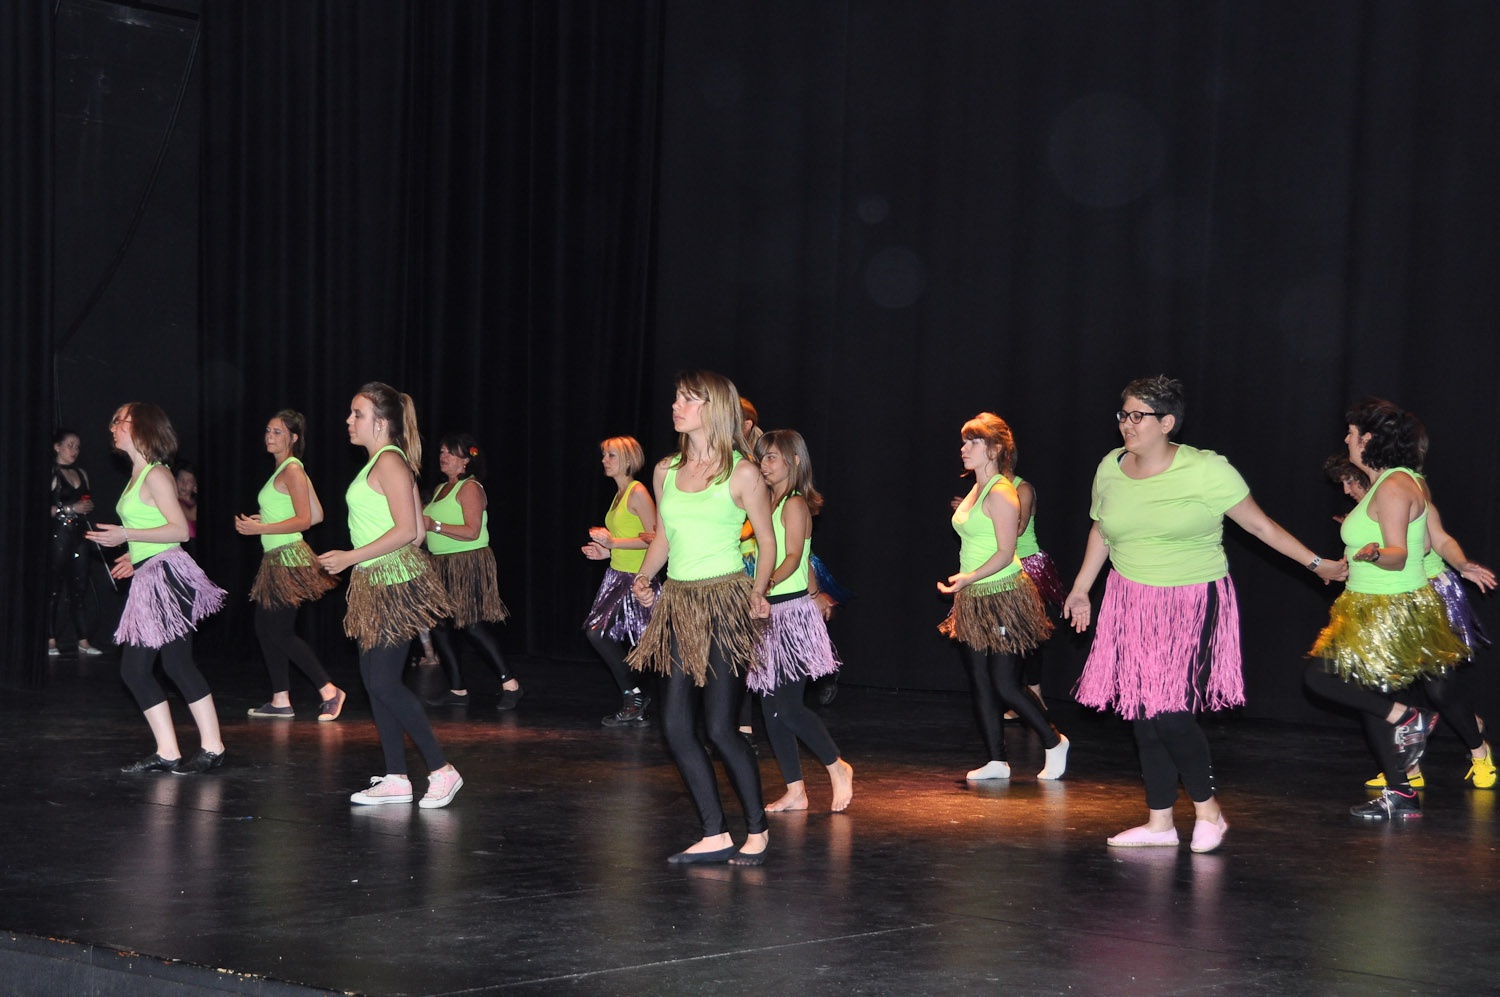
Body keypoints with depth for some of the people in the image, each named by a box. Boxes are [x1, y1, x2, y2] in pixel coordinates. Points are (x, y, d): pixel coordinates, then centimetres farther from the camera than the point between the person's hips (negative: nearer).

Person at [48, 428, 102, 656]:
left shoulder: (82, 474, 18)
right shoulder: (51, 473, -4)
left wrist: (88, 507, 5)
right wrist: (72, 508, -14)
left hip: (78, 535, 6)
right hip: (57, 535, -6)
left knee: (78, 588, 4)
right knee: (53, 588, -5)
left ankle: (83, 641, 4)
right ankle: (50, 640, -1)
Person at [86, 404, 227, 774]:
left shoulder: (156, 475, -10)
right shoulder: (138, 475, 17)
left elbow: (180, 530, -17)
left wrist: (127, 535, -18)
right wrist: (134, 555, 22)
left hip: (167, 576, -10)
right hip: (148, 580, 10)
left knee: (177, 663, -7)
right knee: (133, 668, 6)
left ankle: (213, 747, 0)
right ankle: (167, 753, 9)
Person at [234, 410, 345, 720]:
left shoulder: (292, 470, -13)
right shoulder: (282, 471, 15)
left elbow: (304, 520, -20)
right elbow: (316, 515, 17)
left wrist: (261, 528, -23)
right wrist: (266, 521, 19)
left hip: (289, 559, -10)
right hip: (275, 559, 10)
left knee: (281, 633, -7)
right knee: (265, 629, 11)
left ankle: (329, 692, 0)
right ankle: (280, 701, 16)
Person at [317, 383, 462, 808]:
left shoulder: (389, 462, -13)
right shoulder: (379, 463, 15)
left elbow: (406, 530, -21)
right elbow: (414, 529, 17)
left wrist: (350, 558, -19)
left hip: (396, 581, -10)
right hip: (376, 582, 10)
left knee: (384, 682, -10)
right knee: (374, 680, 8)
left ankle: (442, 770, -3)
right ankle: (395, 780, 12)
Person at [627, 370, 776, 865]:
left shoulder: (742, 473, -4)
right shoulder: (666, 471, 10)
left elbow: (767, 541, 2)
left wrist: (758, 590, -12)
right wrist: (643, 578, 5)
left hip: (724, 602, -6)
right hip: (677, 604, 6)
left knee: (720, 727, -6)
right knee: (676, 727, 2)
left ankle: (757, 829, 12)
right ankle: (716, 836, 12)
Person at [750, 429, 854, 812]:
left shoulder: (795, 504, -9)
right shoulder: (769, 505, 16)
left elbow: (793, 558, -20)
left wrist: (766, 584, -34)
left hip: (792, 611, -9)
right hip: (768, 613, 9)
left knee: (789, 708, -10)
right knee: (771, 709, 6)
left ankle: (837, 767, 10)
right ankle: (795, 791, 11)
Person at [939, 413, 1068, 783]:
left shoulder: (1001, 493, -15)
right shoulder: (976, 490, 12)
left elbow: (1005, 553, -19)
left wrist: (968, 578, -29)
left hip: (1002, 598, -9)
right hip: (974, 600, 9)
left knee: (1005, 686, -6)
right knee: (980, 685, 8)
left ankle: (1054, 743, 14)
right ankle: (997, 761, 14)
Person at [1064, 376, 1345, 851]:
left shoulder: (1206, 471, -11)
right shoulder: (1111, 469, 4)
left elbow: (1261, 525, -3)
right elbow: (1100, 531, 21)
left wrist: (1317, 564, -1)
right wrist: (1081, 589, 27)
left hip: (1191, 605, -5)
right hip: (1132, 605, 5)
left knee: (1170, 714, -13)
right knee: (1141, 713, 4)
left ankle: (1208, 811, 9)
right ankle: (1160, 821, 16)